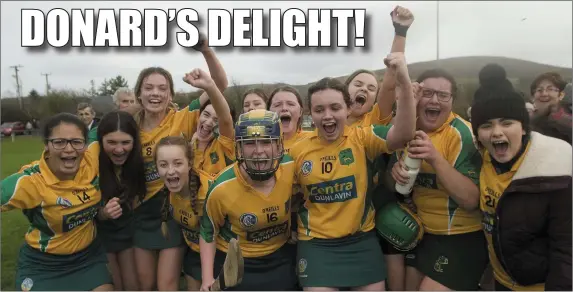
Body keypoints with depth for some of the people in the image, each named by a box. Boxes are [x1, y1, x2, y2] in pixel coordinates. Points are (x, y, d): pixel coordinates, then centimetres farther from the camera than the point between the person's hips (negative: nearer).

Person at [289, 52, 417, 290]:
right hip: (316, 244, 0)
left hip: (362, 240, 0)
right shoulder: (297, 151, -4)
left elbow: (403, 135, -29)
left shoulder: (362, 138, -9)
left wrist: (404, 83, -40)